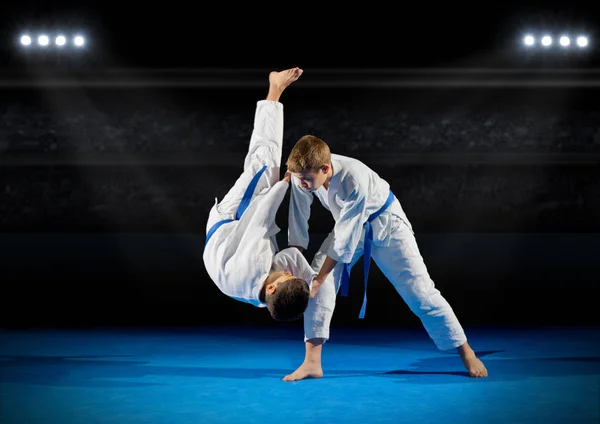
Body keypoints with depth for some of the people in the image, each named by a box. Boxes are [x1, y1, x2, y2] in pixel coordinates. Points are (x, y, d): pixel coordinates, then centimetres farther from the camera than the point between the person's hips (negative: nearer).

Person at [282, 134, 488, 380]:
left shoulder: (354, 180, -41)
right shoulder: (302, 175, -25)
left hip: (384, 224, -5)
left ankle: (466, 353, 11)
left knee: (419, 291, -4)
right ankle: (312, 362, -8)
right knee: (319, 285, -14)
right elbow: (298, 222, -11)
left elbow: (345, 239, -33)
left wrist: (318, 280, -28)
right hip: (347, 224, 5)